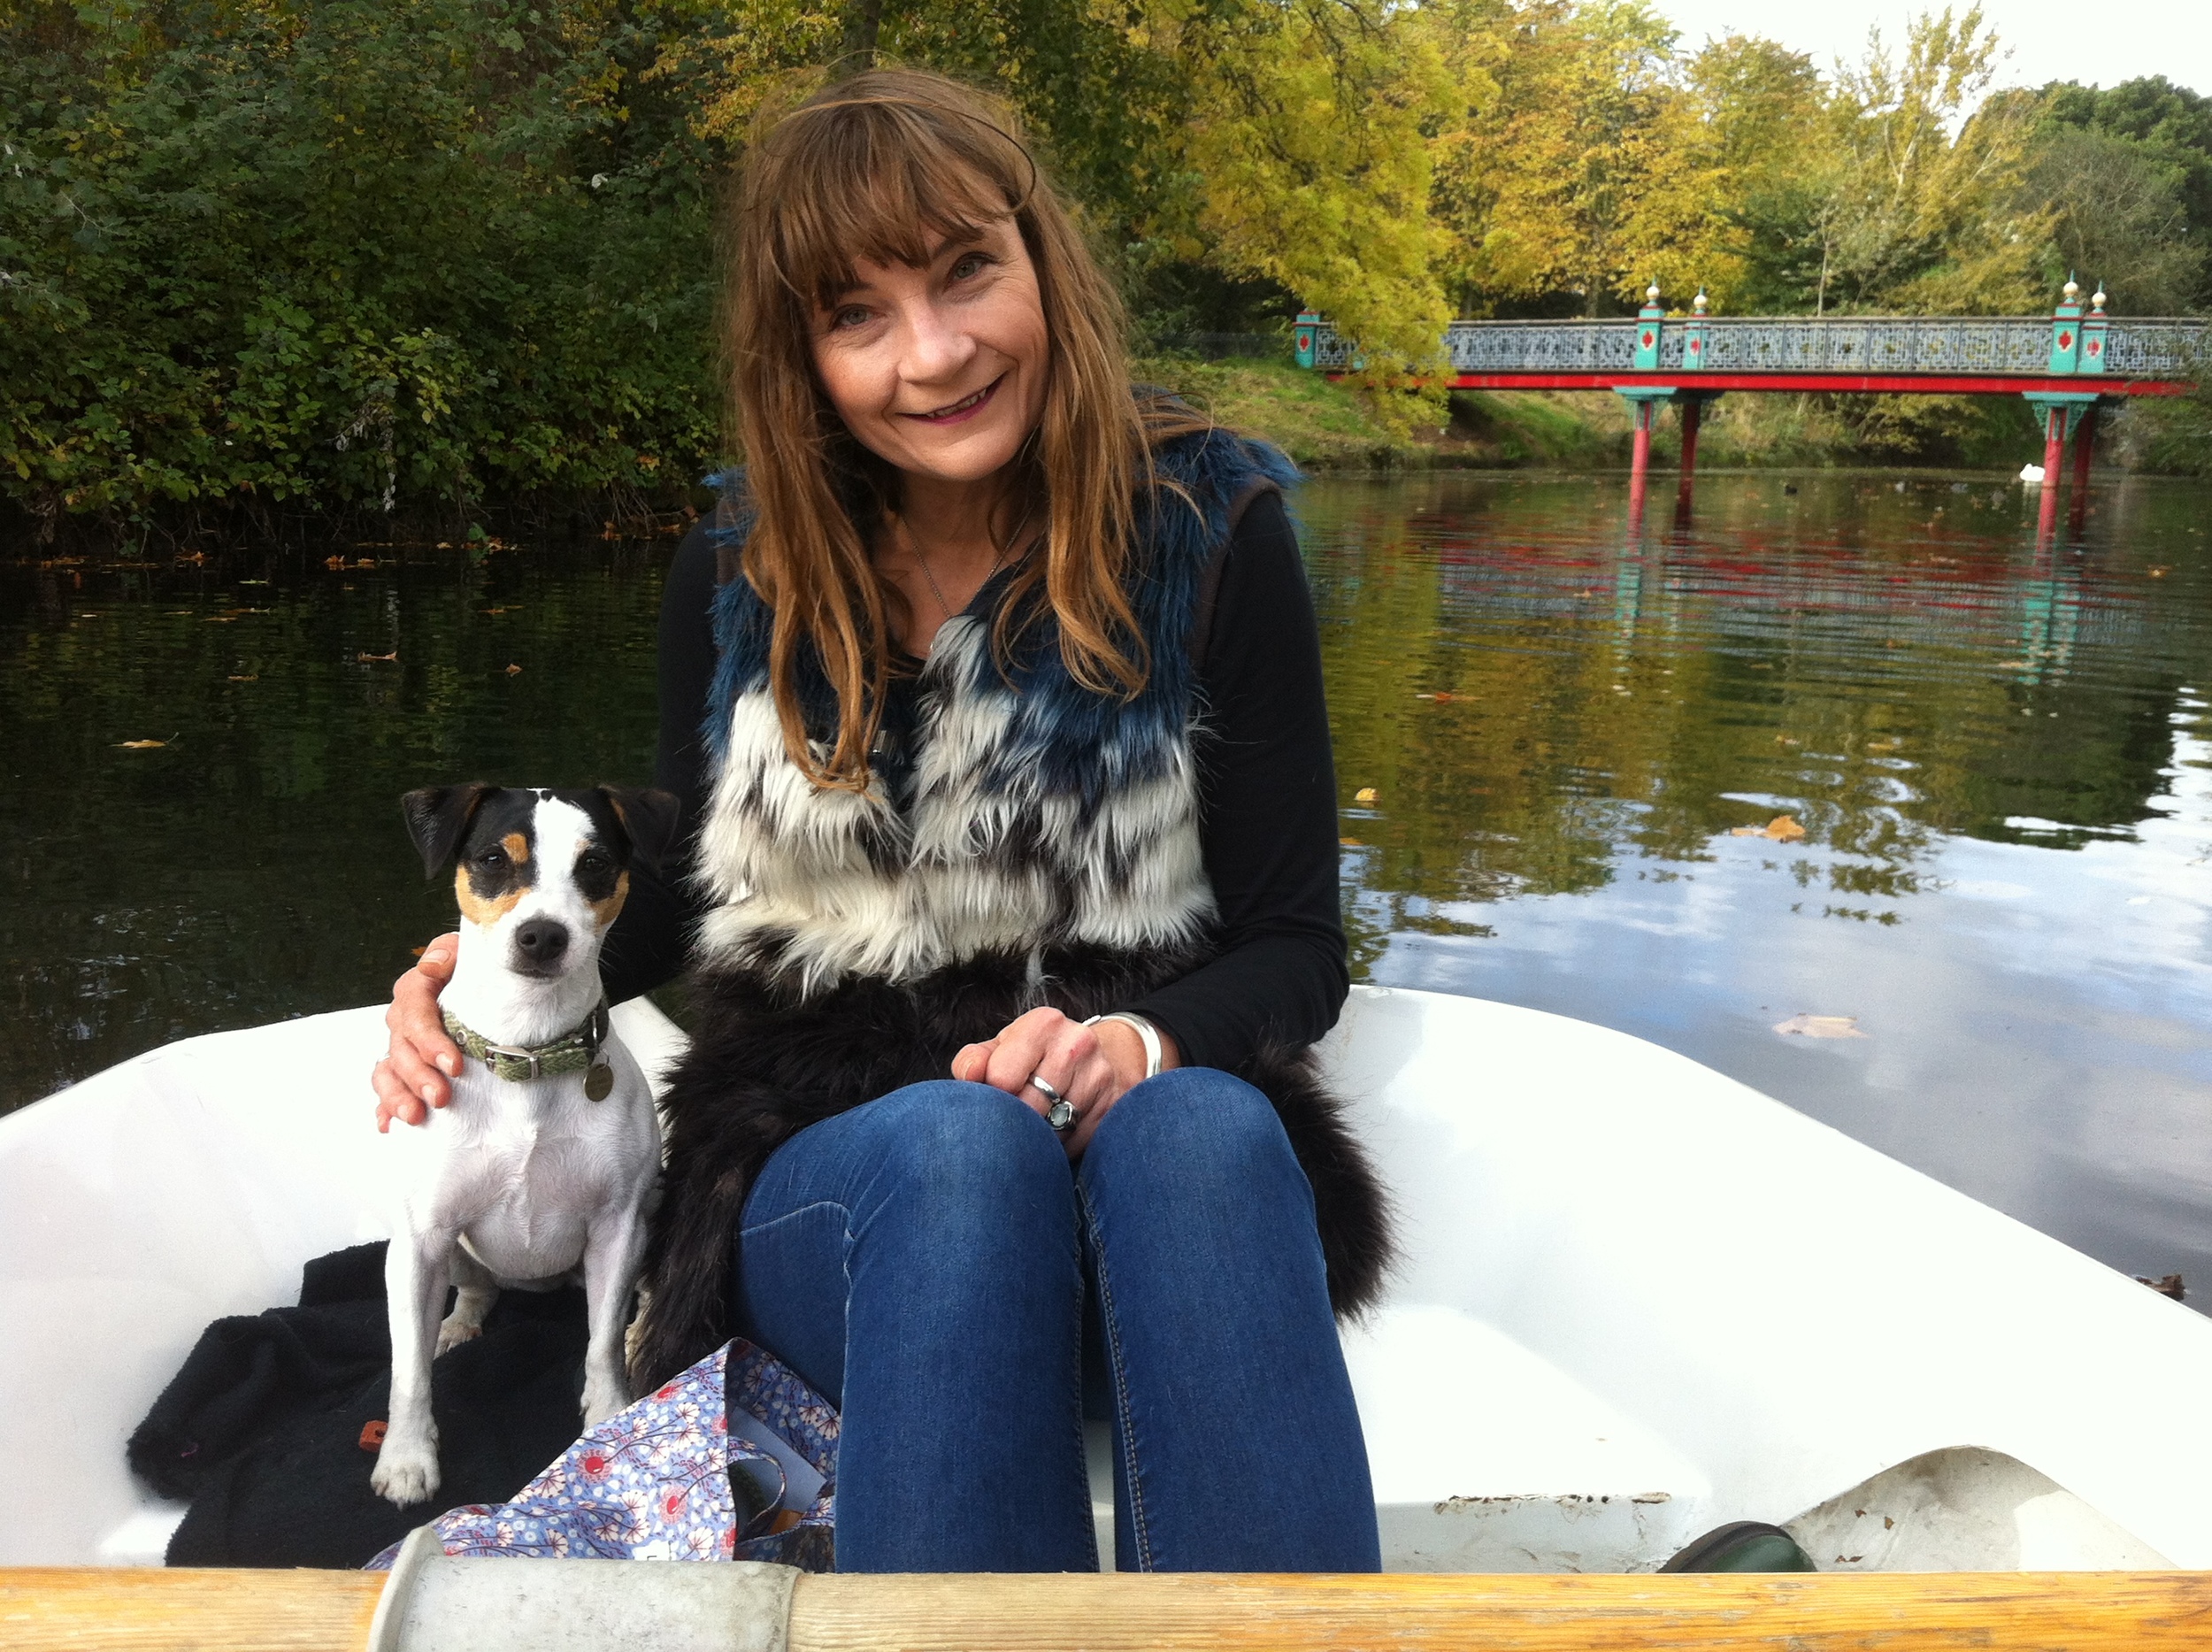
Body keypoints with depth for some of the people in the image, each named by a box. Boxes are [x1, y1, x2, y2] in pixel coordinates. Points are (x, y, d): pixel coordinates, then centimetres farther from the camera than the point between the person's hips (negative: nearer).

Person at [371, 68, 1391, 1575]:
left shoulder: (1209, 531, -4)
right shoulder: (740, 575, 2)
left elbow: (1296, 944, -2)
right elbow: (692, 880, 18)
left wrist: (1142, 1047, -24)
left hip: (1162, 1148, -1)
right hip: (827, 1185, 2)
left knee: (1201, 1130, -36)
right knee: (960, 1142, -35)